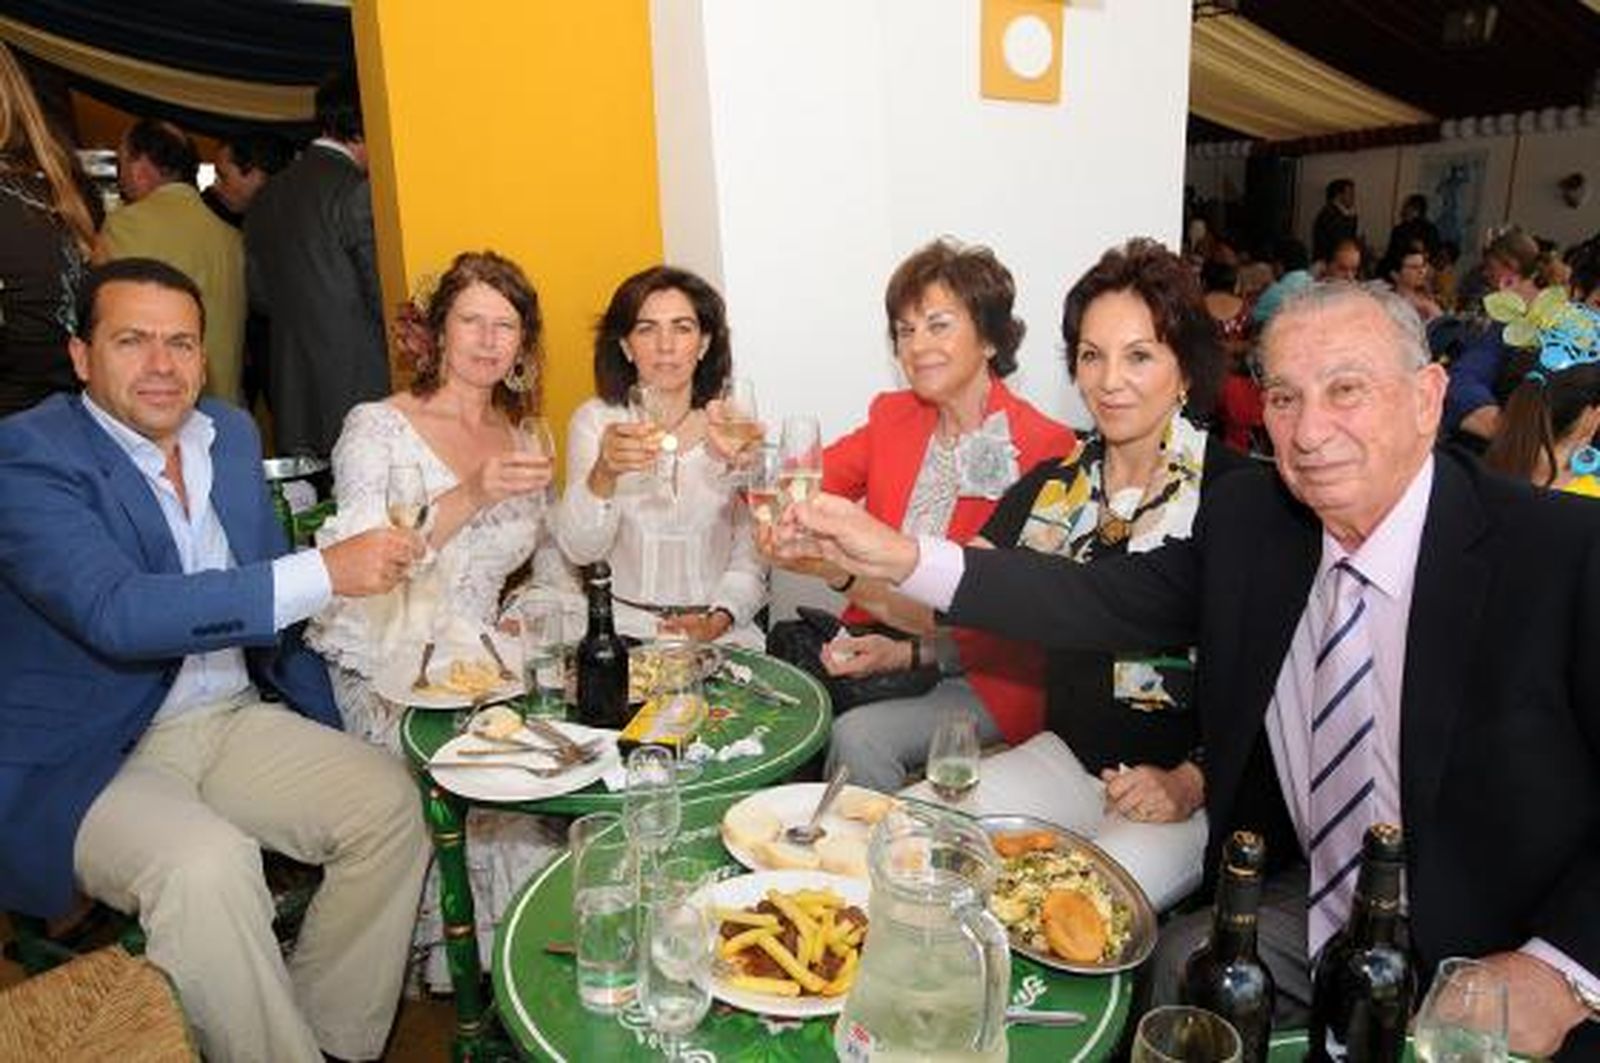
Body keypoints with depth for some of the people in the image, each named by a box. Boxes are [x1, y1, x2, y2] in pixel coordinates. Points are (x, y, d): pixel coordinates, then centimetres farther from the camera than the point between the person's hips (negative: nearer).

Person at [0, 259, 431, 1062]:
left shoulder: (231, 432, 8)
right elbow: (116, 612, -28)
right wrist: (323, 573, -32)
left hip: (234, 721, 6)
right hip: (79, 761, -6)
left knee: (389, 801, -11)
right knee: (206, 863, -32)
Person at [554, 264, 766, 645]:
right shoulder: (594, 420, 1)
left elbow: (751, 558, 4)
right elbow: (578, 550, -11)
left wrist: (719, 619, -13)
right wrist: (603, 475, -28)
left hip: (719, 632, 1)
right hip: (622, 626, -1)